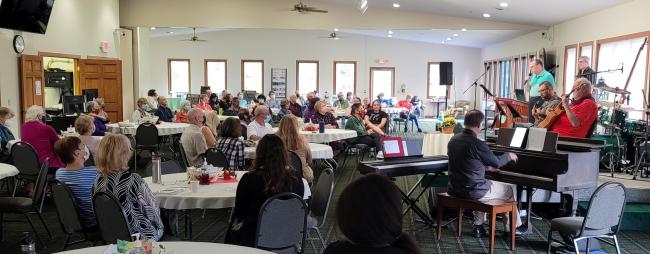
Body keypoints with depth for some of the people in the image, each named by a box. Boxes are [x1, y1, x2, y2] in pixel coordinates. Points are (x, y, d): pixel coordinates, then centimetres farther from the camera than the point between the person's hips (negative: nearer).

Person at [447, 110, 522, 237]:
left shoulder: (453, 140, 2)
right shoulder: (477, 144, -21)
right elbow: (496, 162, -6)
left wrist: (487, 166, 28)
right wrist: (509, 156, 14)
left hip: (454, 189, 7)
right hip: (472, 191, -7)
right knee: (509, 189, 17)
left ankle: (478, 226, 35)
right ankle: (512, 228, 30)